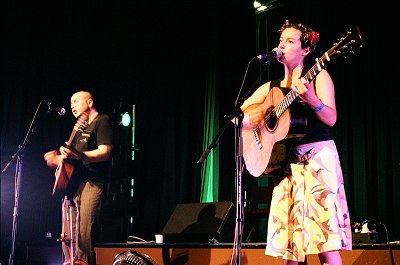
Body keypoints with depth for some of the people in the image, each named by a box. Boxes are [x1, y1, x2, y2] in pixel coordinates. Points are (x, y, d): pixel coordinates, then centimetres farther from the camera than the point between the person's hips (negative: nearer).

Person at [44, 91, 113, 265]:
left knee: (84, 236, -18)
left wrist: (75, 156, -24)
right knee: (68, 237, 6)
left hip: (91, 183, -9)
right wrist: (59, 159, 13)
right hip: (72, 185, 9)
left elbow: (104, 152, -13)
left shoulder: (101, 121, 1)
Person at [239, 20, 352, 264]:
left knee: (325, 243, -14)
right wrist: (250, 118, -5)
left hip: (318, 157, -5)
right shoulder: (272, 87, 17)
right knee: (289, 242, -1)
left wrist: (312, 100, -28)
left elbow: (331, 119, -9)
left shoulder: (318, 75, 3)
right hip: (286, 162, 5)